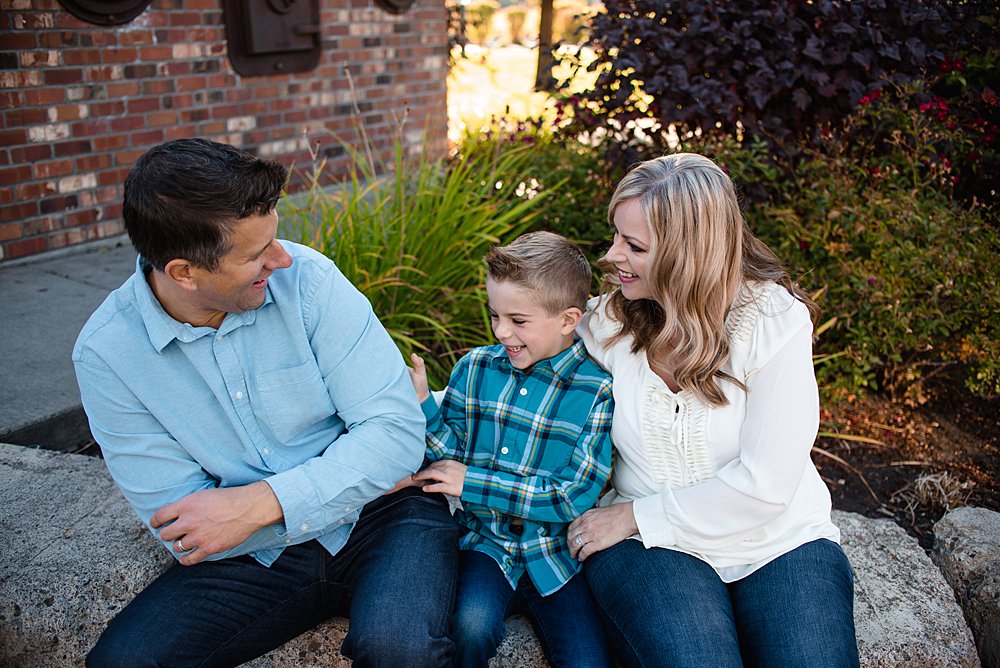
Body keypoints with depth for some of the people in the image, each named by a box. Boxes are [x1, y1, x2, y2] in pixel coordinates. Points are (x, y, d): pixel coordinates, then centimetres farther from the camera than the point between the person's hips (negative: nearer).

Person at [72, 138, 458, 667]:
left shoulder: (306, 278, -12)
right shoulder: (106, 353, -9)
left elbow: (398, 431, -15)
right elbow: (179, 529, -9)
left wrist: (260, 502, -24)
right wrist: (350, 486, -15)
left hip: (384, 520, -2)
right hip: (257, 559, 2)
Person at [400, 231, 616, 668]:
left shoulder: (599, 389, -8)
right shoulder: (475, 368, 3)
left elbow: (574, 497, -12)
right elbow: (449, 454, 7)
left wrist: (472, 483, -14)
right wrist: (421, 406, -12)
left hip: (556, 551, -1)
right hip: (482, 539, 1)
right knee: (470, 624, -27)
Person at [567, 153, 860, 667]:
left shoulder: (775, 320, -11)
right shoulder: (605, 321, -2)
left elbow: (765, 483, -15)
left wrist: (634, 515, -13)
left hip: (779, 541, 0)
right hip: (649, 546, 0)